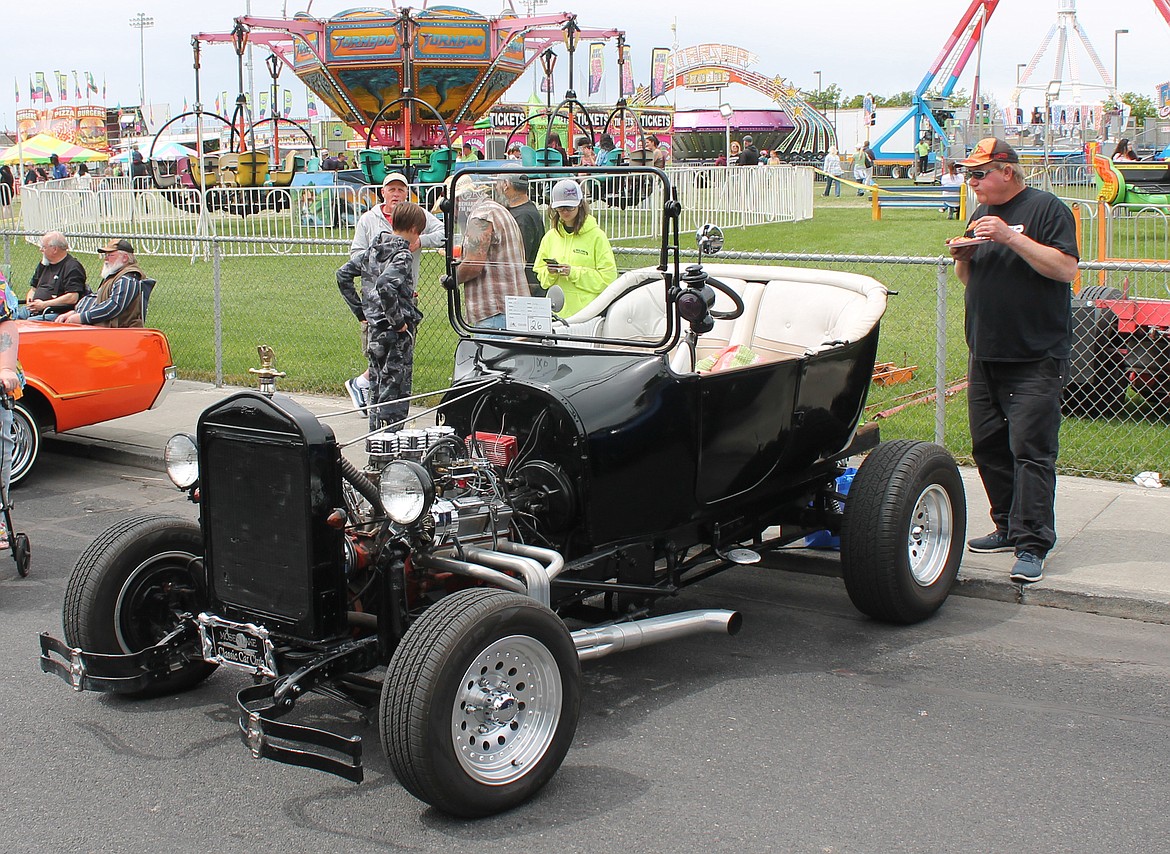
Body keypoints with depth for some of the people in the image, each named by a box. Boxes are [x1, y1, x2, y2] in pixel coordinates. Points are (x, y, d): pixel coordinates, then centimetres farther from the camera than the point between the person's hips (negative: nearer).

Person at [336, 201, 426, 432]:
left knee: (377, 388, 16)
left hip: (374, 328, 8)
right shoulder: (402, 255, -15)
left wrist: (360, 311, 16)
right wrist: (398, 320, -22)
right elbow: (385, 286, -32)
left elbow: (343, 275, 15)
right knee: (396, 390, -1)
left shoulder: (373, 249, 9)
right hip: (397, 333, -8)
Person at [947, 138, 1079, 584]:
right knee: (987, 446, 10)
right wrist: (964, 257, -1)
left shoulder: (1047, 208, -5)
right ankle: (1009, 527, 22)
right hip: (985, 354, 8)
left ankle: (1032, 545, -9)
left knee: (1031, 448, -10)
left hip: (1035, 358, -8)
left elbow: (1066, 268, -16)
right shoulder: (982, 213, 16)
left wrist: (1012, 237, -21)